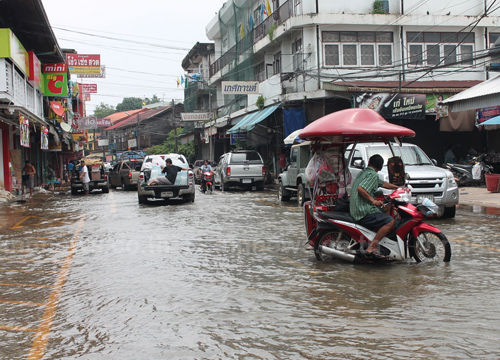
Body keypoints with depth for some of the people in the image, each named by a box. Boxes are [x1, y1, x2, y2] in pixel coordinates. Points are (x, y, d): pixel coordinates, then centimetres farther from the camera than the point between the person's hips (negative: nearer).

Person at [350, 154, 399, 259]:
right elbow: (360, 188, -24)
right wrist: (373, 201, -21)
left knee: (385, 214, 27)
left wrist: (399, 188, 31)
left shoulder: (364, 172, 22)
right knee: (390, 222, -22)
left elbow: (383, 184, 30)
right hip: (364, 212, -10)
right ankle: (372, 247, -24)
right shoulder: (372, 175, -9)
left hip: (356, 210, 10)